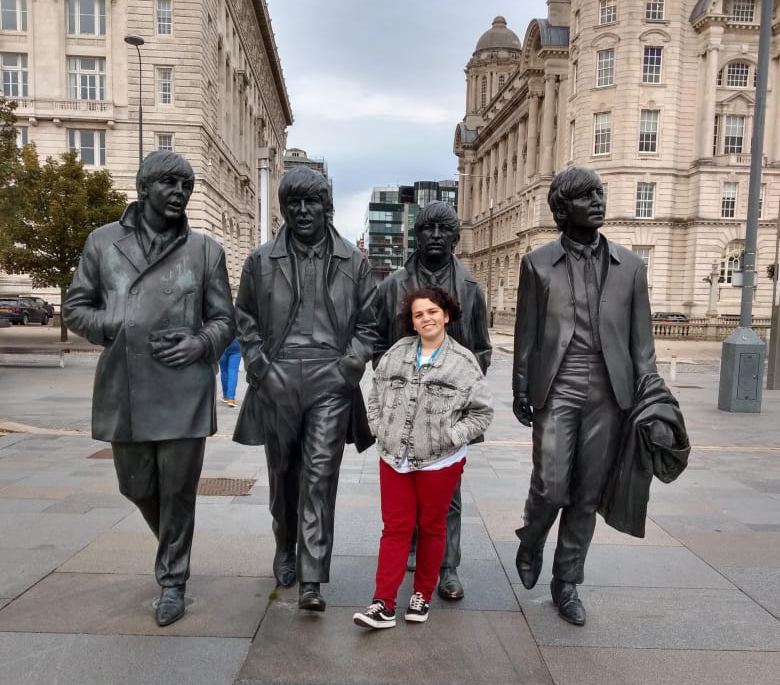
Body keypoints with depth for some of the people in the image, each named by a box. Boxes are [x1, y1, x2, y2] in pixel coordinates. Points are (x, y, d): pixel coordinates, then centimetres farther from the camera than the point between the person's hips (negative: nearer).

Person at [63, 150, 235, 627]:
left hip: (184, 392, -2)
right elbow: (76, 308, 9)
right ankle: (172, 548, 46)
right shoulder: (103, 242, 6)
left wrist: (201, 343, -14)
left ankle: (173, 581, 26)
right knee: (137, 488, 16)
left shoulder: (206, 249, 3)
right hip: (124, 391, 2)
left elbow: (224, 319, 7)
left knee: (178, 492, 5)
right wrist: (122, 330, -8)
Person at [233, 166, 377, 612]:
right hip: (277, 381, 2)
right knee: (283, 473, 15)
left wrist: (352, 362, -5)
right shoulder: (262, 261, 6)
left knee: (320, 475, -6)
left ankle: (311, 579, 1)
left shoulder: (353, 262, 5)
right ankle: (285, 550, 38)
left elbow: (369, 323, 9)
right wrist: (259, 366, -1)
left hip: (330, 381, -1)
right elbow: (245, 320, 11)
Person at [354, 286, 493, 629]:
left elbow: (482, 412, -4)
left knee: (431, 527, 14)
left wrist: (450, 437, -12)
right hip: (394, 458, 2)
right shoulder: (396, 353, 1)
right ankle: (384, 604, 14)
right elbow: (375, 398, 10)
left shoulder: (464, 361, -7)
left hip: (440, 462, -2)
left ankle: (423, 595, 32)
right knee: (395, 528, 8)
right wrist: (381, 431, -1)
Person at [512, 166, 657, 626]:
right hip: (556, 390, -2)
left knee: (587, 496, 8)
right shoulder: (538, 263, 4)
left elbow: (641, 336, 9)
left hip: (608, 394, 2)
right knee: (550, 488, -5)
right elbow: (526, 333, 4)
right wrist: (521, 391, 2)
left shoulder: (629, 265, 9)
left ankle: (567, 583, 26)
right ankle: (531, 544, 28)